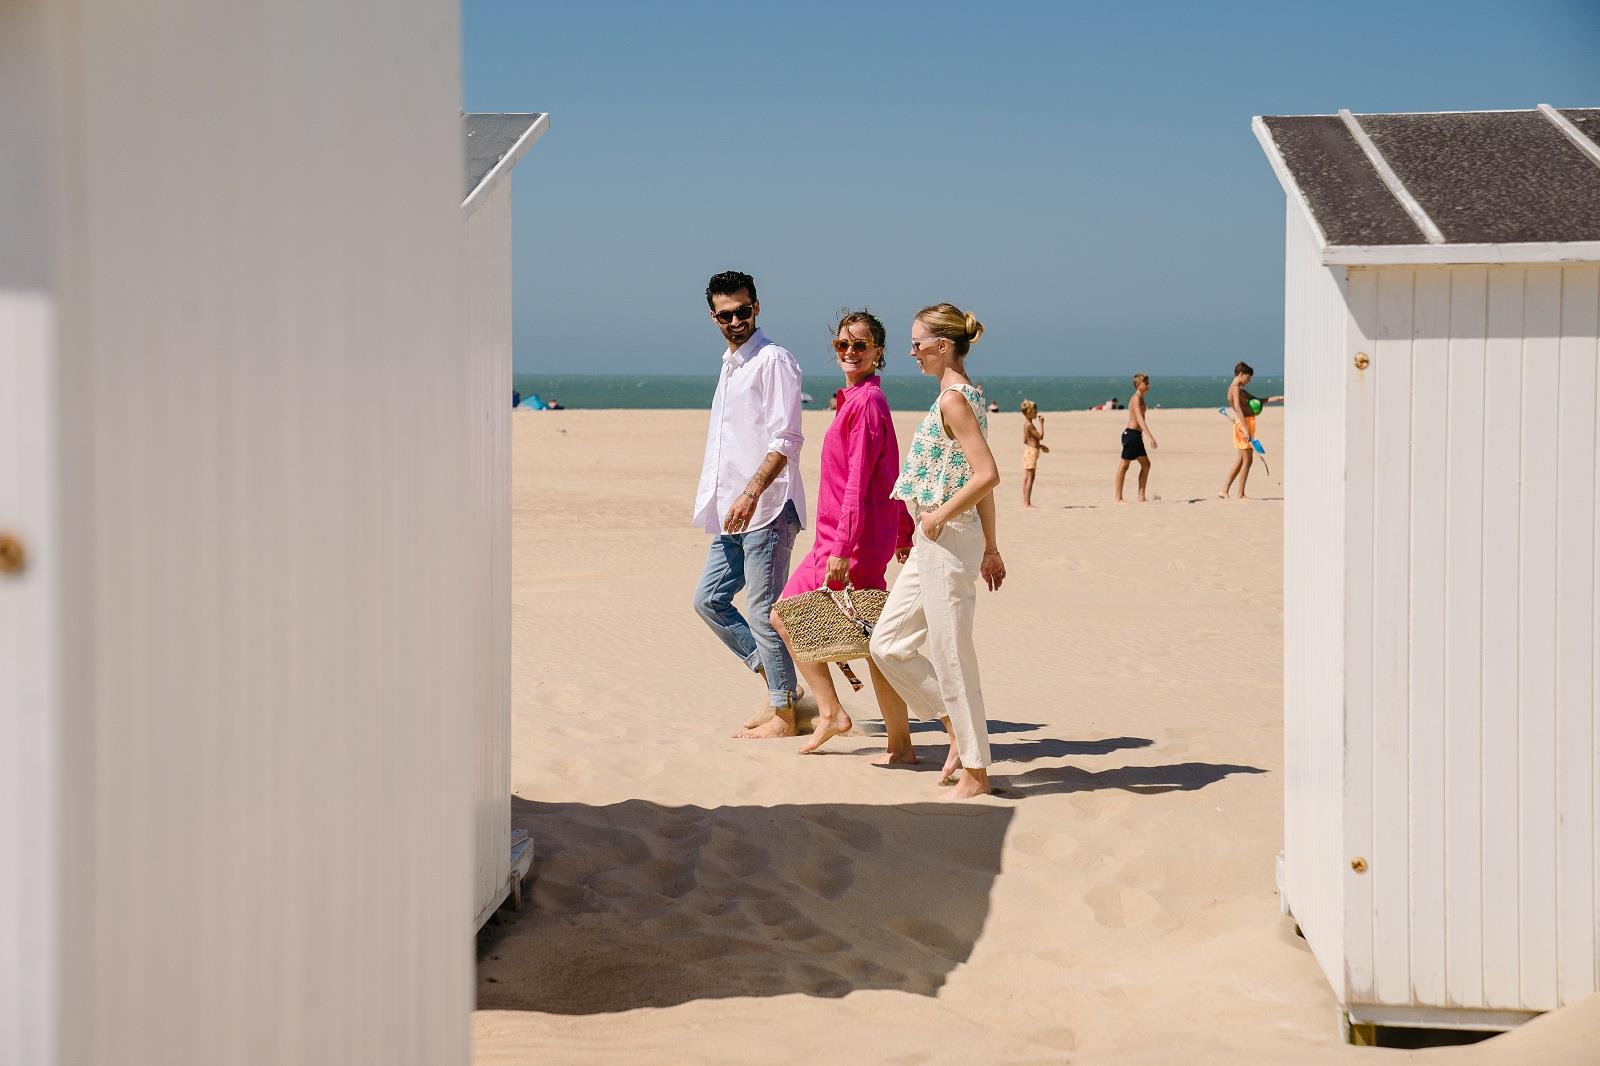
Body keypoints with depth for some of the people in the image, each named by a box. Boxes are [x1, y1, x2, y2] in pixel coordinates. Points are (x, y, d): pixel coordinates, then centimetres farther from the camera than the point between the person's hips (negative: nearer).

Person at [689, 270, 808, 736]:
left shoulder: (773, 360, -9)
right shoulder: (729, 365, 18)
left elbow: (786, 439, -18)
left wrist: (751, 494, -25)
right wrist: (715, 503, 22)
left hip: (767, 508, -9)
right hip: (733, 511, 9)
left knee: (763, 611, -5)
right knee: (709, 600, 11)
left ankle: (784, 711, 4)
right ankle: (775, 681, 19)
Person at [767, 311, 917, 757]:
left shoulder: (867, 402, -15)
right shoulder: (858, 399, 14)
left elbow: (858, 482, -20)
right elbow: (892, 475, 20)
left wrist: (842, 548, -22)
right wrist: (903, 533, 25)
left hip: (857, 539, -10)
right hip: (834, 538, 10)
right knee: (786, 615, 14)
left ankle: (901, 746, 3)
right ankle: (830, 712, 19)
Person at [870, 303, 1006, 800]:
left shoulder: (953, 398, -16)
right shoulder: (963, 395, 14)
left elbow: (986, 475, -25)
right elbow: (982, 478, 17)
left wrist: (939, 516, -15)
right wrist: (989, 547, 20)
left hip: (947, 539, -10)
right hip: (932, 543, 10)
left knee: (950, 654, -2)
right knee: (888, 644, 13)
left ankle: (975, 771, 8)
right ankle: (960, 729, 19)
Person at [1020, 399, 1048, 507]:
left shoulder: (1026, 424, 14)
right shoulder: (1029, 425, -16)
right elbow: (1040, 436, -15)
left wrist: (1040, 446, 26)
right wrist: (1041, 423, -10)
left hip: (1029, 451, 10)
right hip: (1031, 452, -10)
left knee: (1026, 478, 10)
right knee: (1029, 478, -9)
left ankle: (1025, 502, 12)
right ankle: (1027, 502, -10)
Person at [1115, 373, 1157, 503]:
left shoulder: (1140, 399, 17)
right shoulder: (1136, 399, -14)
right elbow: (1139, 419, -24)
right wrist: (1150, 436, -31)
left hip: (1136, 435, 10)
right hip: (1131, 434, -10)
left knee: (1146, 464, 11)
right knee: (1124, 465, -5)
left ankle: (1141, 496, 12)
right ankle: (1118, 497, -1)